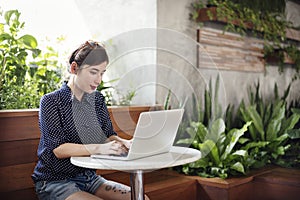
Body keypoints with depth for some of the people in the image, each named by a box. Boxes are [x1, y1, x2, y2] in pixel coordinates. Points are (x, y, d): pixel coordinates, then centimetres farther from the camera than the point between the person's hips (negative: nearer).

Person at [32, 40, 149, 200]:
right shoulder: (51, 101, -9)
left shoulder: (97, 99, 9)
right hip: (55, 182, -6)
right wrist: (99, 148, -31)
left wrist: (122, 142, -16)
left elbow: (109, 135, 8)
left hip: (89, 178, 6)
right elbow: (57, 149, -18)